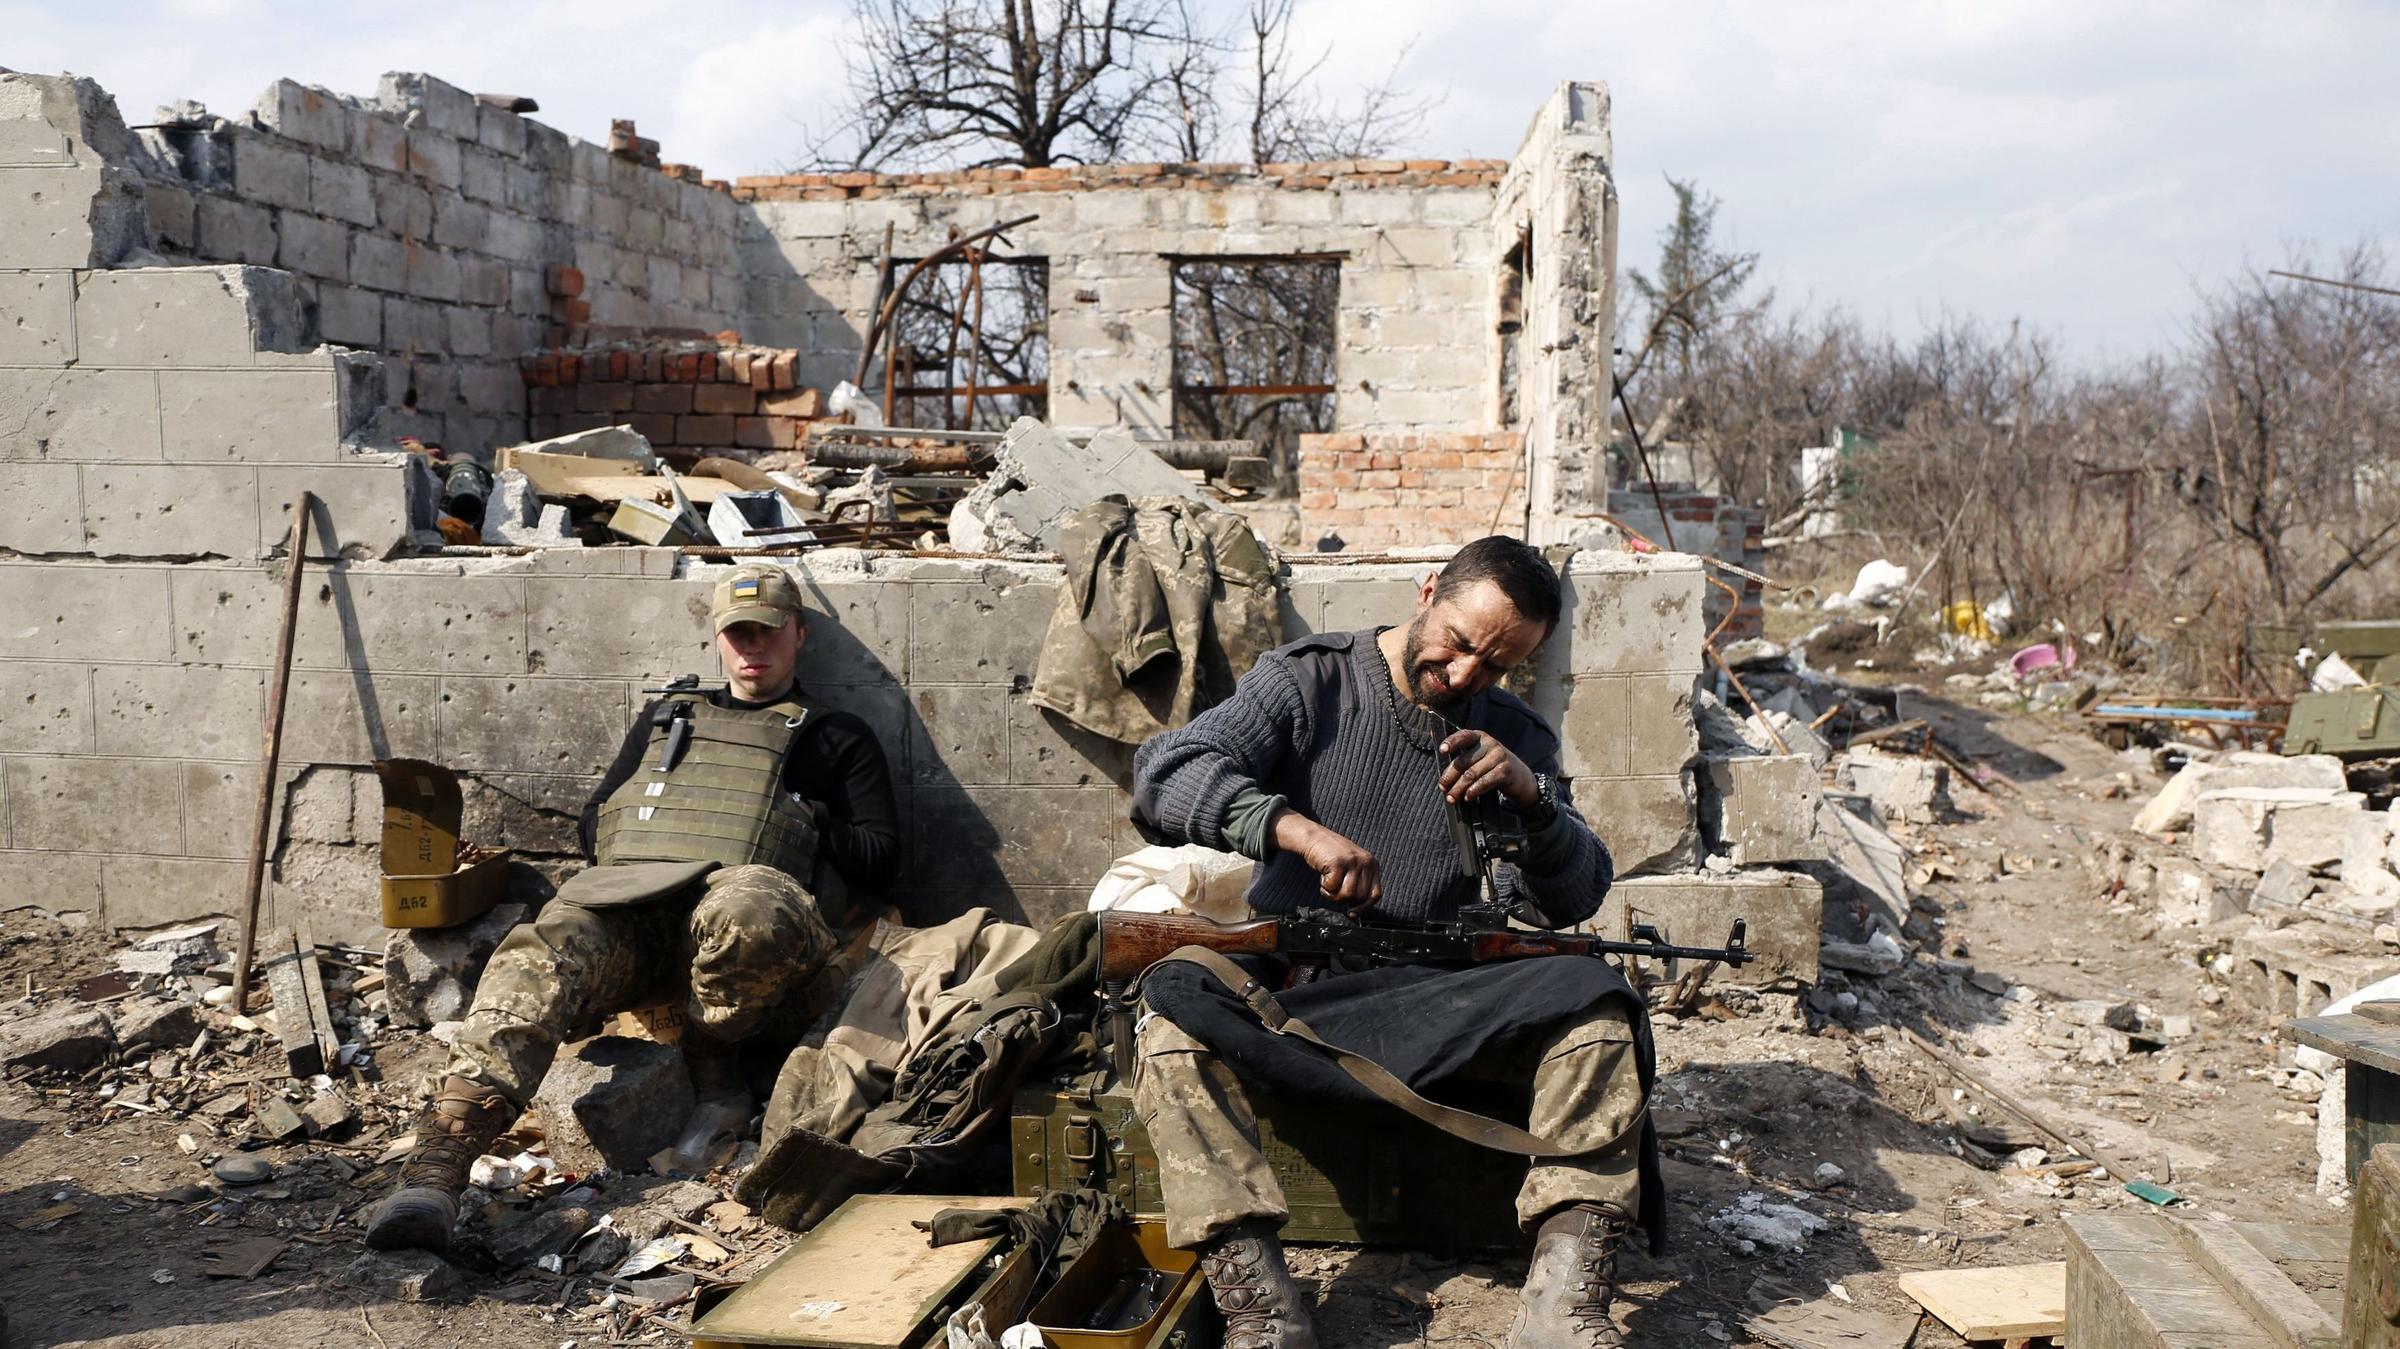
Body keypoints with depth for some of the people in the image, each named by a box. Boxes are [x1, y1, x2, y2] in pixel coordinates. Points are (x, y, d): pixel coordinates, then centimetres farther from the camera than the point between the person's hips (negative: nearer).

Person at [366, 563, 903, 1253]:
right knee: (537, 958, -31)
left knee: (750, 907, -42)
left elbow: (880, 853, 14)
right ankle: (437, 1170, -46)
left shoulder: (837, 738, 24)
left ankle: (709, 1054, -12)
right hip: (628, 897, 3)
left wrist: (794, 834, 1)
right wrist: (649, 843, 9)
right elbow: (593, 823, 31)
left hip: (739, 894, -3)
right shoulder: (665, 718, 35)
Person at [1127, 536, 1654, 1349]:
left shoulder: (1513, 736, 9)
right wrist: (1297, 830, -30)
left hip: (1442, 993, 2)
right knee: (1174, 1014, -32)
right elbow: (1167, 769, -14)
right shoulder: (1310, 682, 0)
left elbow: (1572, 902, 2)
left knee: (1597, 1008, -24)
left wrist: (1531, 796, -17)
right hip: (1288, 978, -2)